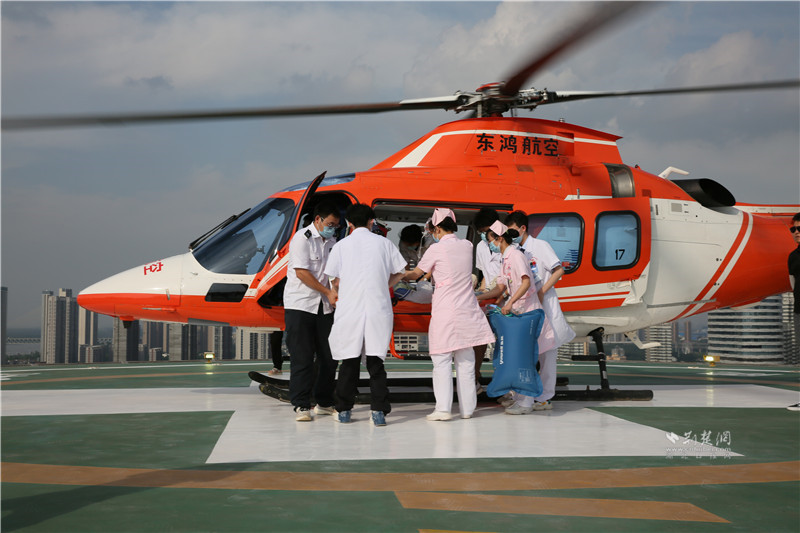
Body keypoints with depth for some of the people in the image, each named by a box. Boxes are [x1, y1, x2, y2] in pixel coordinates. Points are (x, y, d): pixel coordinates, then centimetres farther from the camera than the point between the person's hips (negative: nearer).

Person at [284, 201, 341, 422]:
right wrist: (328, 292, -13)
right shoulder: (302, 239, -10)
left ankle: (324, 403, 17)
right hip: (300, 305, -7)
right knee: (302, 357, -5)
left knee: (328, 356, 7)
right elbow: (301, 272, -16)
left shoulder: (330, 241, 13)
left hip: (324, 307, 7)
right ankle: (301, 406, 1)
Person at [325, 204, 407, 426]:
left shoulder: (341, 246, 3)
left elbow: (336, 281, 4)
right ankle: (379, 411, -3)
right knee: (376, 362, 3)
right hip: (378, 309, 0)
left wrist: (335, 291, 26)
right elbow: (399, 272, 12)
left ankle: (344, 410, 15)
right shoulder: (384, 243, 6)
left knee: (349, 361, 9)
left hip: (349, 308, 0)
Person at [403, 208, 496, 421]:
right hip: (467, 311, 5)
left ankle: (443, 408, -8)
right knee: (465, 360, 10)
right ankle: (467, 408, 14)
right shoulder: (467, 245, 6)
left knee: (442, 360, -1)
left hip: (445, 312, -5)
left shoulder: (436, 249, -8)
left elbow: (417, 273, 4)